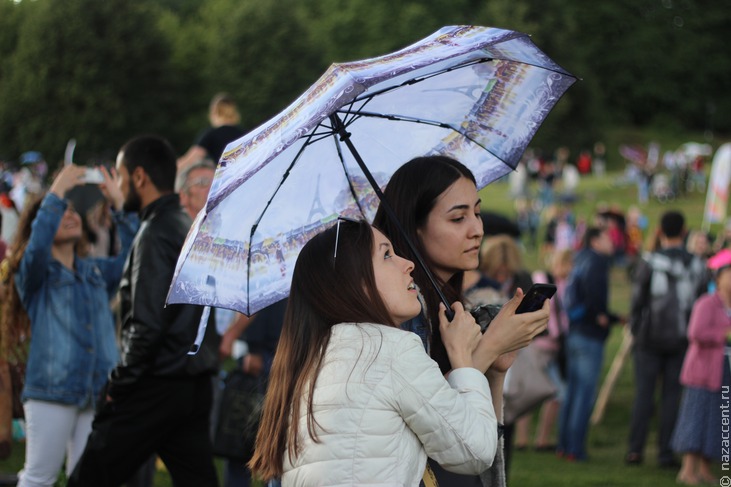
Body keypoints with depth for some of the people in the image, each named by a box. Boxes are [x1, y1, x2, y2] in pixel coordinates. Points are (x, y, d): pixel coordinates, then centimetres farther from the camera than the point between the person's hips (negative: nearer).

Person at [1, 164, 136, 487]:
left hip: (98, 393, 4)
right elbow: (36, 246, -17)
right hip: (51, 391, -4)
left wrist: (119, 204, -3)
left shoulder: (95, 273, 18)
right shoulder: (35, 275, 5)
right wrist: (57, 193, -16)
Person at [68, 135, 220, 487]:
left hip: (157, 389, -9)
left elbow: (147, 324, -20)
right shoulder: (190, 228, 15)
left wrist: (119, 383, -11)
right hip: (197, 386, 9)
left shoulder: (156, 234, -14)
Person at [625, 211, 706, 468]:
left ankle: (635, 449, 3)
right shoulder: (697, 266, 0)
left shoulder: (649, 263, -7)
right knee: (672, 396, 5)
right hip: (680, 341, 1)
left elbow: (637, 301, -5)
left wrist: (636, 332, 7)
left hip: (649, 340, -1)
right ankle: (665, 453, 4)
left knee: (643, 395, 4)